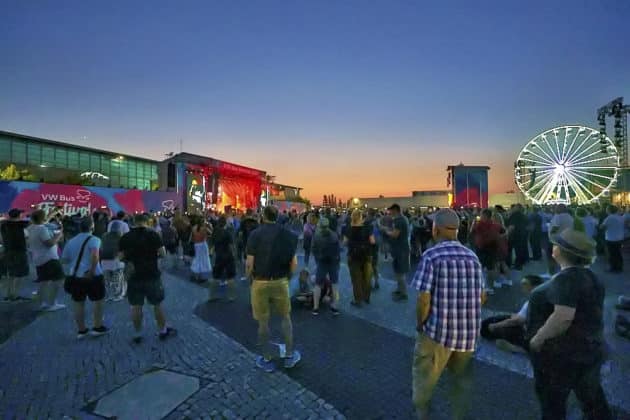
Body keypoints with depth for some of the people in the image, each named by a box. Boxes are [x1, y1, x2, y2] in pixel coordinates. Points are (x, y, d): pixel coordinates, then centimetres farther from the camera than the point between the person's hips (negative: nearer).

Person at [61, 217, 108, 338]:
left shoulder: (71, 241, 10)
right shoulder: (93, 239, -10)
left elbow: (64, 260, 16)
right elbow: (94, 255, -28)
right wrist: (92, 271, -20)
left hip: (74, 276, 6)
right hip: (92, 276, -6)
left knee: (78, 304, 13)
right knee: (98, 301, 10)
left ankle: (81, 330, 23)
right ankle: (97, 328, 17)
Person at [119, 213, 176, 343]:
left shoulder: (125, 237, -2)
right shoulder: (153, 234, -9)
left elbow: (122, 257, 0)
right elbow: (163, 253, -11)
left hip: (134, 276, 2)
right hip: (152, 275, -2)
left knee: (136, 306, 11)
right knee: (157, 304, 11)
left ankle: (137, 334, 21)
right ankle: (163, 331, 22)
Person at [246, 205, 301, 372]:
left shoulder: (255, 234, -10)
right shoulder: (287, 234, -4)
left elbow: (250, 263, -12)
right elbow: (294, 263, -4)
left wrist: (250, 277, 6)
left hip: (260, 282, -2)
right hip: (280, 282, 2)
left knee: (263, 322, 11)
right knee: (286, 317, 20)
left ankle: (267, 360, 25)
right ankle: (289, 355, 27)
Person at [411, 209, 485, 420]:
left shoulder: (431, 256, -15)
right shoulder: (472, 256, 2)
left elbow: (424, 299, -17)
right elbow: (481, 297, 9)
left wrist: (420, 324, 0)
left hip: (438, 331, -5)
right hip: (469, 332, 5)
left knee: (423, 379, 16)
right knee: (462, 379, 24)